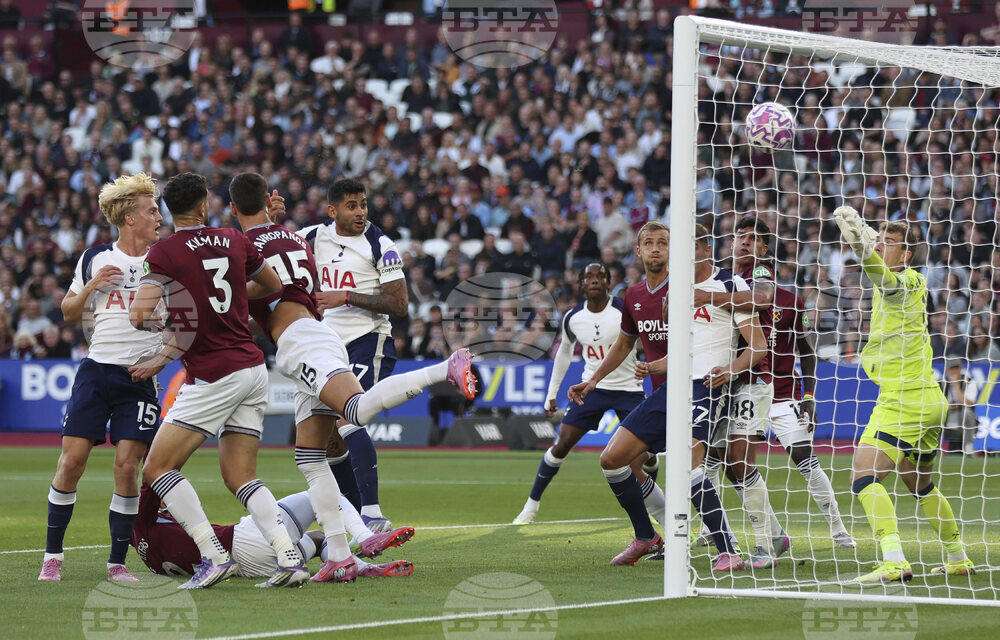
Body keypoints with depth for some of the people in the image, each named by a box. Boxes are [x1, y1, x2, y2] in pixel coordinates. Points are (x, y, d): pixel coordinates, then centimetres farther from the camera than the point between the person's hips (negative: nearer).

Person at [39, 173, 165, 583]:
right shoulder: (95, 259, 7)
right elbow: (69, 314, 13)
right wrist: (90, 287, -4)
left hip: (139, 377, -1)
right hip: (96, 371, 1)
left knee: (127, 466, -9)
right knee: (72, 461, -5)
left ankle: (118, 562, 3)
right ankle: (53, 556, 8)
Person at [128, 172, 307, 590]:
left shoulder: (164, 253, -9)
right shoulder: (234, 241, 8)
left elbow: (139, 315, -17)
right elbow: (274, 286, 23)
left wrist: (166, 328, 5)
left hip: (213, 378, -7)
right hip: (253, 368, 7)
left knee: (157, 469, 0)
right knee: (240, 477, 11)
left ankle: (214, 556, -10)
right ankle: (289, 557, -6)